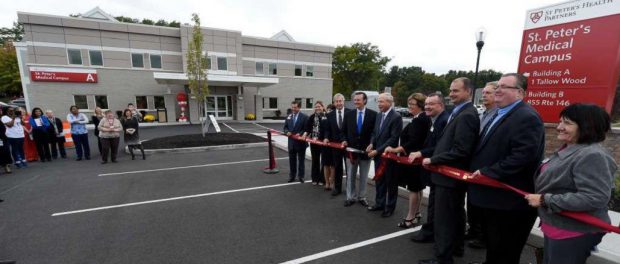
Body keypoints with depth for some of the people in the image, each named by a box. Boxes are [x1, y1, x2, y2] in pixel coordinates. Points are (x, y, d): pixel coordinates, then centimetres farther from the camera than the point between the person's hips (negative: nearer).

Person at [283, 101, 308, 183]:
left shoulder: (304, 117, -6)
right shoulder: (289, 116, 9)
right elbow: (285, 127, 11)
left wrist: (300, 134, -22)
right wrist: (287, 132, -9)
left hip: (301, 142, -4)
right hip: (291, 142, 4)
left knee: (301, 160, 8)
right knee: (292, 160, 12)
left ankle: (301, 176, 20)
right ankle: (292, 176, 25)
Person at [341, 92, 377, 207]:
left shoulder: (373, 114, -4)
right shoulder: (348, 114, 3)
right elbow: (344, 131, 8)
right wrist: (344, 140, -8)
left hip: (365, 150, -1)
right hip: (351, 149, 2)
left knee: (364, 176, 13)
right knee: (350, 176, 10)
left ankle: (361, 197, 28)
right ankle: (351, 197, 23)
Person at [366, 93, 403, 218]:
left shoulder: (396, 117, -14)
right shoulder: (379, 116, 10)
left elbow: (394, 138, -20)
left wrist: (378, 150, -19)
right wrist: (371, 144, -3)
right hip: (378, 154, 7)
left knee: (391, 182, 9)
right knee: (379, 180, 17)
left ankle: (390, 207, 24)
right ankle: (379, 203, 32)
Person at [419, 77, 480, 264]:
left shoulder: (466, 115, -21)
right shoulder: (461, 113, 11)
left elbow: (461, 151, -27)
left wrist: (433, 160, -20)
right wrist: (432, 156, 8)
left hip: (450, 174, -10)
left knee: (444, 218, 1)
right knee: (456, 213, 22)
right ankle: (456, 247, 39)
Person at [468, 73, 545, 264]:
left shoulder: (527, 117, -18)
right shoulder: (499, 114, 14)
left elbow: (522, 157, -28)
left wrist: (487, 172, -25)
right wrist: (479, 171, 9)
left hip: (509, 200, -9)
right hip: (492, 195, 10)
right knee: (492, 245, 26)